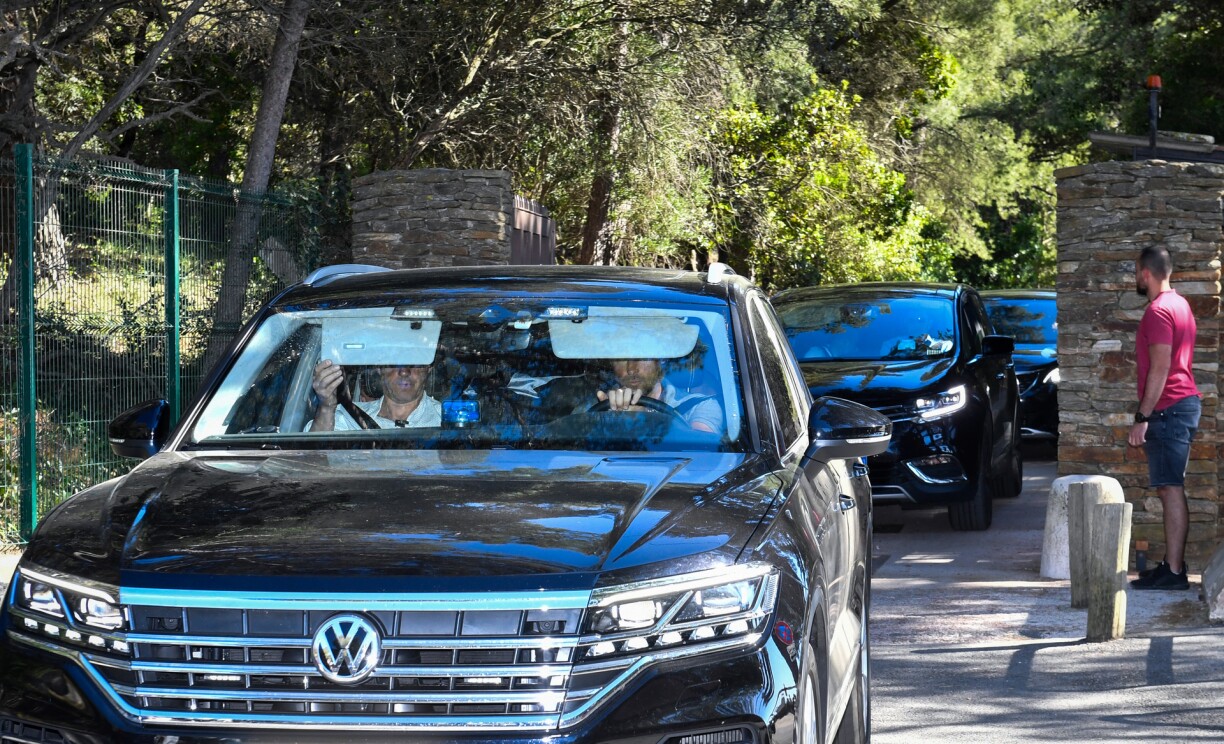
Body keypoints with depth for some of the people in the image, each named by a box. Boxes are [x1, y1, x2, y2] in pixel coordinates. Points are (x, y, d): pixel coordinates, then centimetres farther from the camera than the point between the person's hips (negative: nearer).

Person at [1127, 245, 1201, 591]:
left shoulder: (1159, 311, -14)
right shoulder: (1179, 304, 18)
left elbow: (1160, 368, -20)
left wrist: (1142, 417, -20)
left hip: (1169, 407, -11)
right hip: (1184, 403, 11)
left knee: (1170, 489, -11)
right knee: (1170, 488, 13)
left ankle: (1173, 571, -14)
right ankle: (1173, 563, 16)